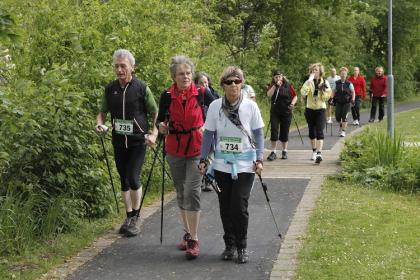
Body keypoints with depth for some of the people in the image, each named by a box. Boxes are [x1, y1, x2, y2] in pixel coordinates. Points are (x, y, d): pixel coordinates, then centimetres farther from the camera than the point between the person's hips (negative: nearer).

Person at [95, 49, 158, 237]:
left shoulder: (141, 88, -7)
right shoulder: (110, 89, 4)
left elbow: (155, 113, 0)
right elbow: (103, 112, 16)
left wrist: (154, 134, -12)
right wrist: (99, 123, -5)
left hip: (138, 141, -4)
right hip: (119, 141, 4)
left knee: (133, 178, -13)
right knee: (124, 180, 10)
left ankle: (135, 218, 4)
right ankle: (129, 216, 23)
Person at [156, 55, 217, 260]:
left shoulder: (202, 93, -9)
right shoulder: (167, 95, -5)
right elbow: (161, 119, 7)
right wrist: (161, 126, -15)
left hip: (197, 149, -3)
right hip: (175, 149, 3)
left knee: (192, 191, -13)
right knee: (181, 192, 12)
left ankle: (194, 240, -9)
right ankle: (187, 234, 26)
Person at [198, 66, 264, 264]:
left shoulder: (250, 106, -5)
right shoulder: (215, 106, -1)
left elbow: (258, 134, 1)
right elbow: (208, 134, 4)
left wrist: (259, 160, -6)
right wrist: (203, 160, 1)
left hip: (245, 165, -2)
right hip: (222, 164, 2)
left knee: (240, 206, -8)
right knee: (225, 206, 8)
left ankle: (241, 247, 8)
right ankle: (229, 244, 23)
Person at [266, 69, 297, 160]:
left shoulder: (288, 85, 1)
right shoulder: (272, 86, 5)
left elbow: (295, 96, 6)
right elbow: (269, 95, -13)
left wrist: (292, 103, -12)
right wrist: (275, 85, -16)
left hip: (286, 112, -1)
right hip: (275, 112, 1)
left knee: (285, 132, 4)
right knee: (274, 131, -7)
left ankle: (284, 151, 17)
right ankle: (273, 152, -5)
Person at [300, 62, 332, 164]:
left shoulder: (325, 82, -1)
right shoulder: (309, 82, -1)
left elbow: (327, 97, -2)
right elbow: (303, 92, -21)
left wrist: (324, 90, -18)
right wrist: (309, 80, -27)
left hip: (320, 110, -2)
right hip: (310, 109, 2)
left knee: (319, 132, -14)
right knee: (312, 132, 12)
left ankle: (319, 153, -22)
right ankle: (314, 151, 28)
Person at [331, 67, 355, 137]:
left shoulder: (349, 83, -3)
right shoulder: (337, 83, 2)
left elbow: (353, 92, 5)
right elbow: (334, 92, 9)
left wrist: (353, 99, -8)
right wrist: (332, 98, -5)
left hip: (347, 102, -2)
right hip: (338, 102, 2)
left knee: (344, 117, -8)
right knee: (337, 117, -1)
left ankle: (343, 131, 2)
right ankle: (341, 125, 32)